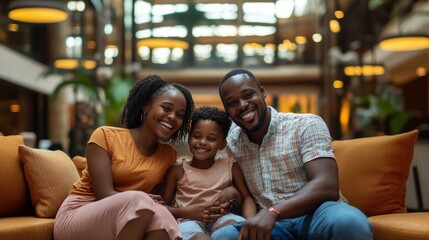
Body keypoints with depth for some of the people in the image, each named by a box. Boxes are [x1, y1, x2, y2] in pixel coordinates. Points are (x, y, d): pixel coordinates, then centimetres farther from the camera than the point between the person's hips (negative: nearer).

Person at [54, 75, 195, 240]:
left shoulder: (169, 155, 8)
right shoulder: (105, 136, -6)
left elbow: (163, 203, 6)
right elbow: (105, 195, -16)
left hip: (125, 225, 4)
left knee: (162, 218, -31)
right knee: (138, 201, -34)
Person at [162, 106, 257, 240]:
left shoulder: (230, 167, 13)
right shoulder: (178, 171, 9)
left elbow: (247, 199, 14)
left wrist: (233, 192, -11)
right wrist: (185, 212, -11)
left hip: (221, 217, 2)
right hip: (189, 221, -1)